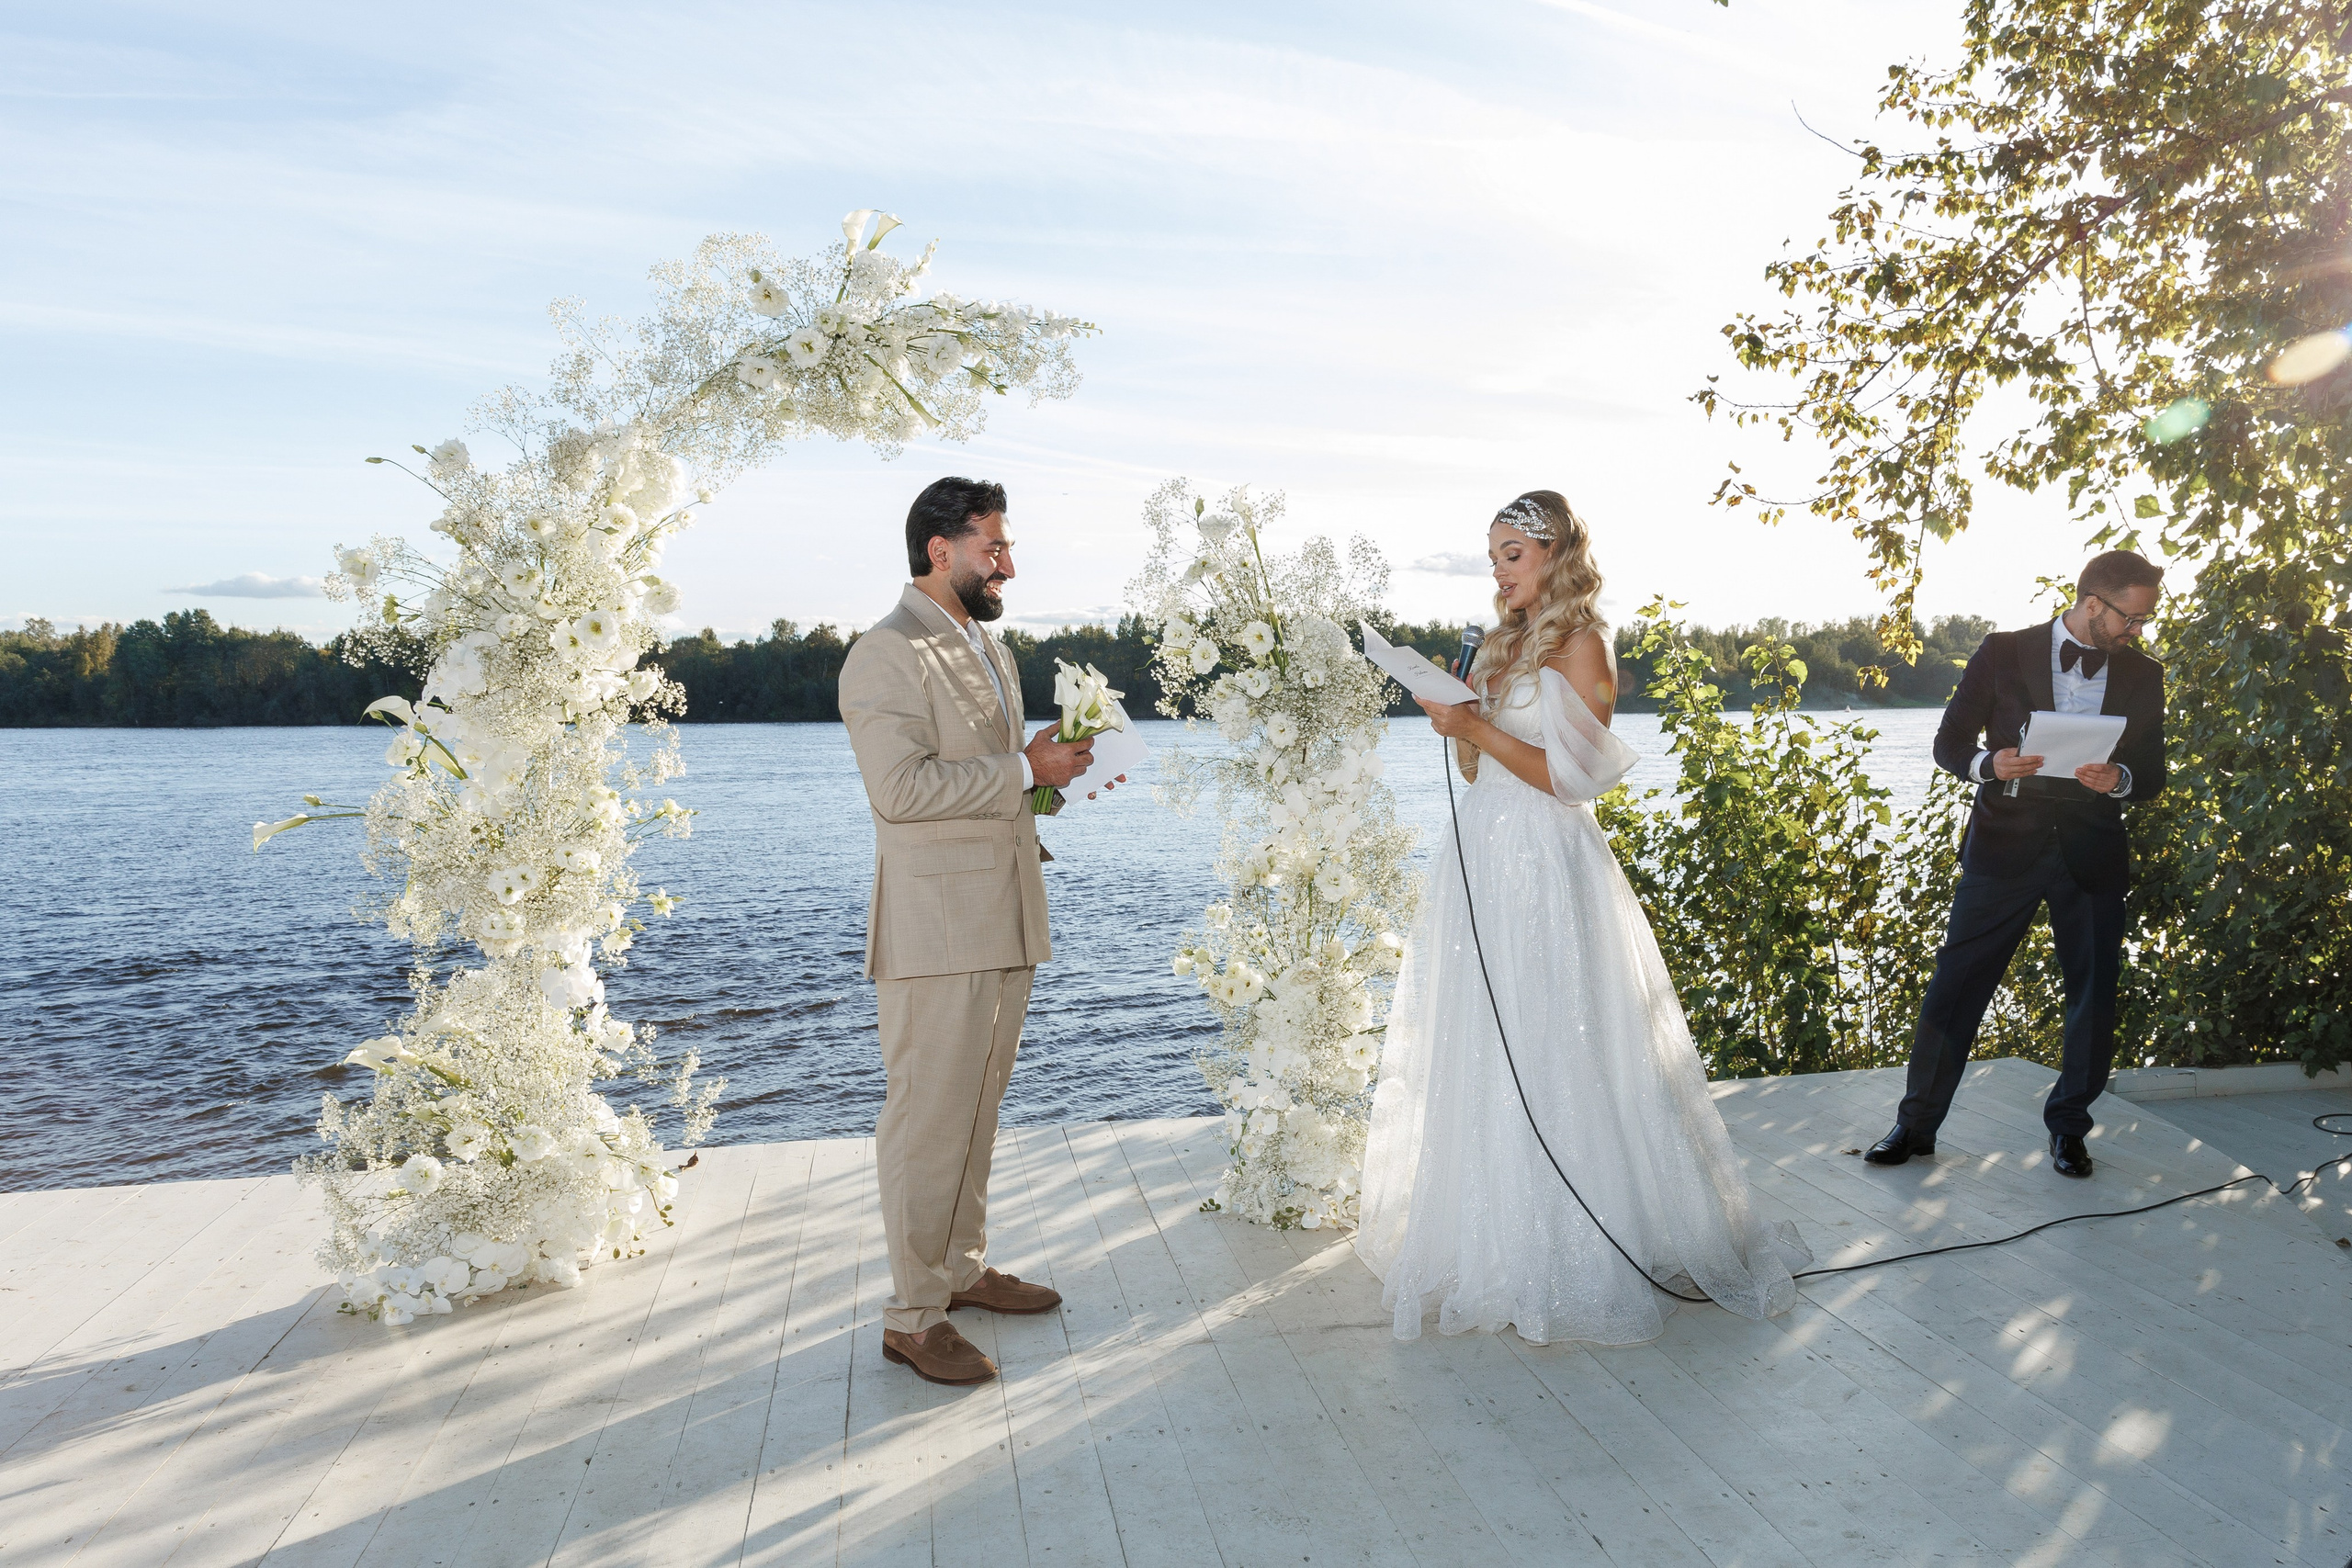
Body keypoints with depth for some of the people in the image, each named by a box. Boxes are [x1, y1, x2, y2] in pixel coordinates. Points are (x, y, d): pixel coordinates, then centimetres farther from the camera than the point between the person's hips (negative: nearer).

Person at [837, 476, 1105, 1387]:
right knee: (930, 1121, -3)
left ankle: (963, 1268, 31)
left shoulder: (989, 649, 19)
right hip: (936, 928, -9)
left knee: (978, 1109, 17)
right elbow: (900, 788, -23)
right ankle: (913, 1319, 9)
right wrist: (1025, 771, -18)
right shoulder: (888, 653, -12)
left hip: (1003, 919, 9)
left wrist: (1052, 769, 10)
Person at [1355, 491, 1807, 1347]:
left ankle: (1570, 1252, 9)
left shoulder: (1582, 645, -7)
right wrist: (1456, 721, 0)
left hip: (1547, 867, -8)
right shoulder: (1504, 644, 16)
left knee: (1547, 1051, -3)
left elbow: (1567, 775, -14)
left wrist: (1476, 726, -17)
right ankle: (1495, 1235, 22)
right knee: (1478, 1047, 10)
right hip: (1485, 859, 8)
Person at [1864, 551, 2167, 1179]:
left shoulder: (2143, 676, 8)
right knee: (1955, 984, -3)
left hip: (2091, 851, 3)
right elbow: (1950, 742, 1)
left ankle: (2068, 1127, 27)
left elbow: (2153, 776, 9)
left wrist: (2118, 779, -14)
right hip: (2006, 842, -3)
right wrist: (1988, 764, -20)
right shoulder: (2003, 654, 0)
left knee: (2094, 994, 8)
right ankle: (1917, 1124, 8)